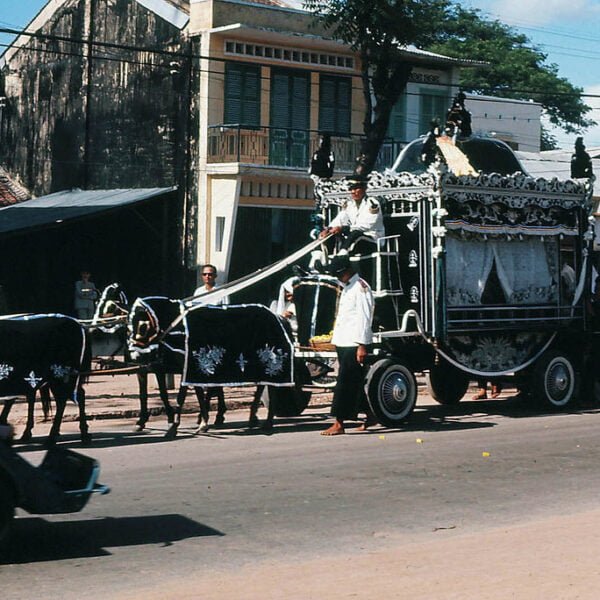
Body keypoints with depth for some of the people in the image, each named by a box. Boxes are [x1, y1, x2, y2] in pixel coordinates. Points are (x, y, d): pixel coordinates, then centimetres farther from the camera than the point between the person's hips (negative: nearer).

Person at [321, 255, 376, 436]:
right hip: (343, 343, 9)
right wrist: (336, 339, 16)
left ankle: (338, 424, -10)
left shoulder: (361, 287, -10)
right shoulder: (347, 288, 19)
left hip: (354, 344, -9)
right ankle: (370, 416, 22)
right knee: (355, 383, 13)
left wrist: (362, 345, -20)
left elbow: (364, 318, -16)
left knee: (345, 383, -10)